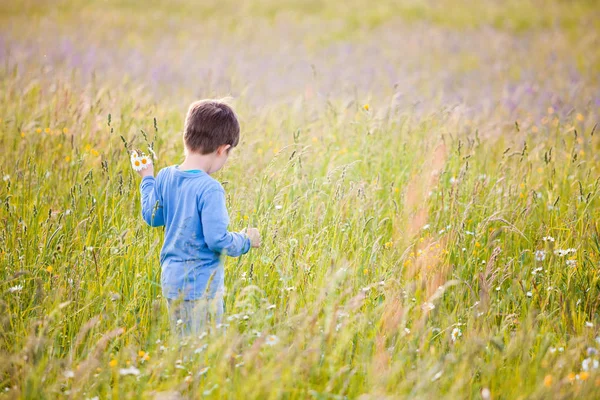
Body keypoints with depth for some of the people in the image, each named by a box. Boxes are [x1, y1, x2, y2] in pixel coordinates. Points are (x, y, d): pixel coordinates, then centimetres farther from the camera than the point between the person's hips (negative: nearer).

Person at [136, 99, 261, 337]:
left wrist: (147, 179, 27)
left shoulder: (164, 177, 1)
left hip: (170, 279, 8)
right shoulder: (210, 189, -21)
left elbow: (152, 217, 14)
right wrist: (246, 240, -4)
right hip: (201, 286, -8)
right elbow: (217, 239, -22)